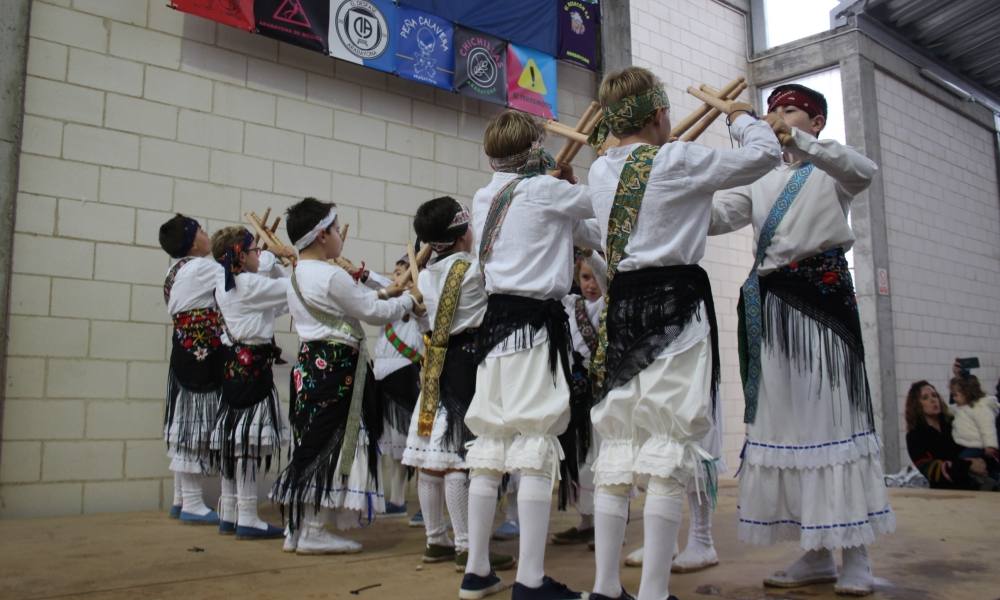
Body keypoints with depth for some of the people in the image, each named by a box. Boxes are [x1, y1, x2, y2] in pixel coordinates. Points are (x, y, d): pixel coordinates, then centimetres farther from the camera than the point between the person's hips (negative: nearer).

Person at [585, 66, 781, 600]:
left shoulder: (600, 171, 12)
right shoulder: (678, 161, -5)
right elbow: (765, 153, 5)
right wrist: (740, 115, 23)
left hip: (621, 310, 7)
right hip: (675, 309, -7)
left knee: (617, 450, 8)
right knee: (670, 449, -5)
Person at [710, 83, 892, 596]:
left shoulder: (831, 170, 8)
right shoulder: (761, 181, 20)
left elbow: (863, 170, -17)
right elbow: (714, 216, 5)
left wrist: (797, 141, -29)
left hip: (822, 295, -4)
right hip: (770, 305, 5)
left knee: (831, 415, -6)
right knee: (783, 420, 2)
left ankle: (855, 556, 2)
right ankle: (815, 554, 10)